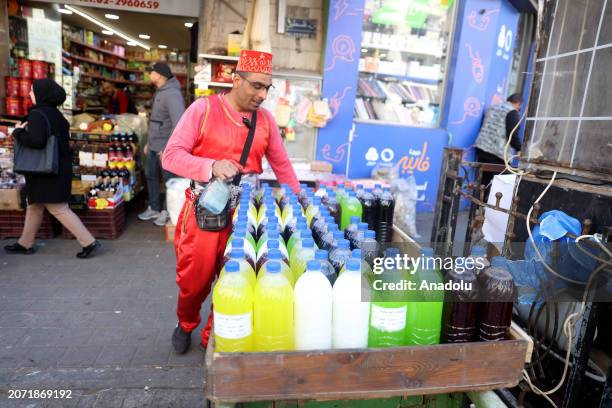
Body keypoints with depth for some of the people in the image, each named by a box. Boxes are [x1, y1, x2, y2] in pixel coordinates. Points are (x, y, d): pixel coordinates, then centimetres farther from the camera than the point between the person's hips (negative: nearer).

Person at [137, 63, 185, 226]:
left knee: (169, 180, 5)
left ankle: (169, 212, 21)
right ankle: (154, 208, 32)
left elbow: (179, 123, -29)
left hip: (165, 148, -10)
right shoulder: (160, 92, 13)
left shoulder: (172, 94, -20)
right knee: (150, 176, 17)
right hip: (154, 146, 10)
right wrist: (149, 142, 21)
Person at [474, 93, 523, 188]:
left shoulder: (492, 107, 20)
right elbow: (512, 135, -9)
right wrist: (519, 149, 7)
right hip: (497, 153, -7)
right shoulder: (512, 112, -2)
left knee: (483, 180, 9)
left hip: (481, 147, 7)